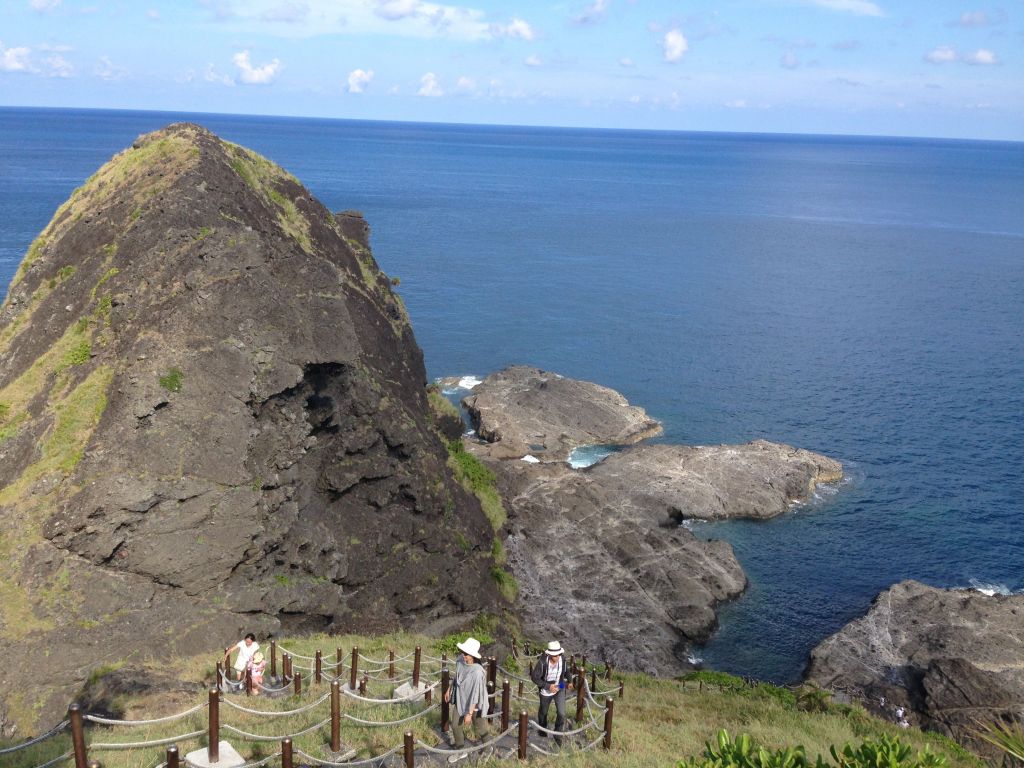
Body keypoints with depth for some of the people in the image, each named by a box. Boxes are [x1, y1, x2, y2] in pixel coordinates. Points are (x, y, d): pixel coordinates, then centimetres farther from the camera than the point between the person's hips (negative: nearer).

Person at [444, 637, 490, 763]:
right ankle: (461, 751, 39)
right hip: (461, 700, 7)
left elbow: (476, 694, -28)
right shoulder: (460, 660, -16)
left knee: (480, 728, 16)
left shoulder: (477, 672, -36)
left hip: (474, 705, -6)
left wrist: (469, 713, -23)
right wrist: (449, 690, 16)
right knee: (456, 725, 16)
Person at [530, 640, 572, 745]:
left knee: (561, 713, -7)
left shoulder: (562, 658, -23)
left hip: (560, 688, 1)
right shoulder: (542, 662, -34)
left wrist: (569, 680, 5)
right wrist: (548, 686, -28)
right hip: (546, 691, -1)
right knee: (543, 711, 23)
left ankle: (558, 735, 19)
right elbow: (534, 677, -23)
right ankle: (542, 728, 55)